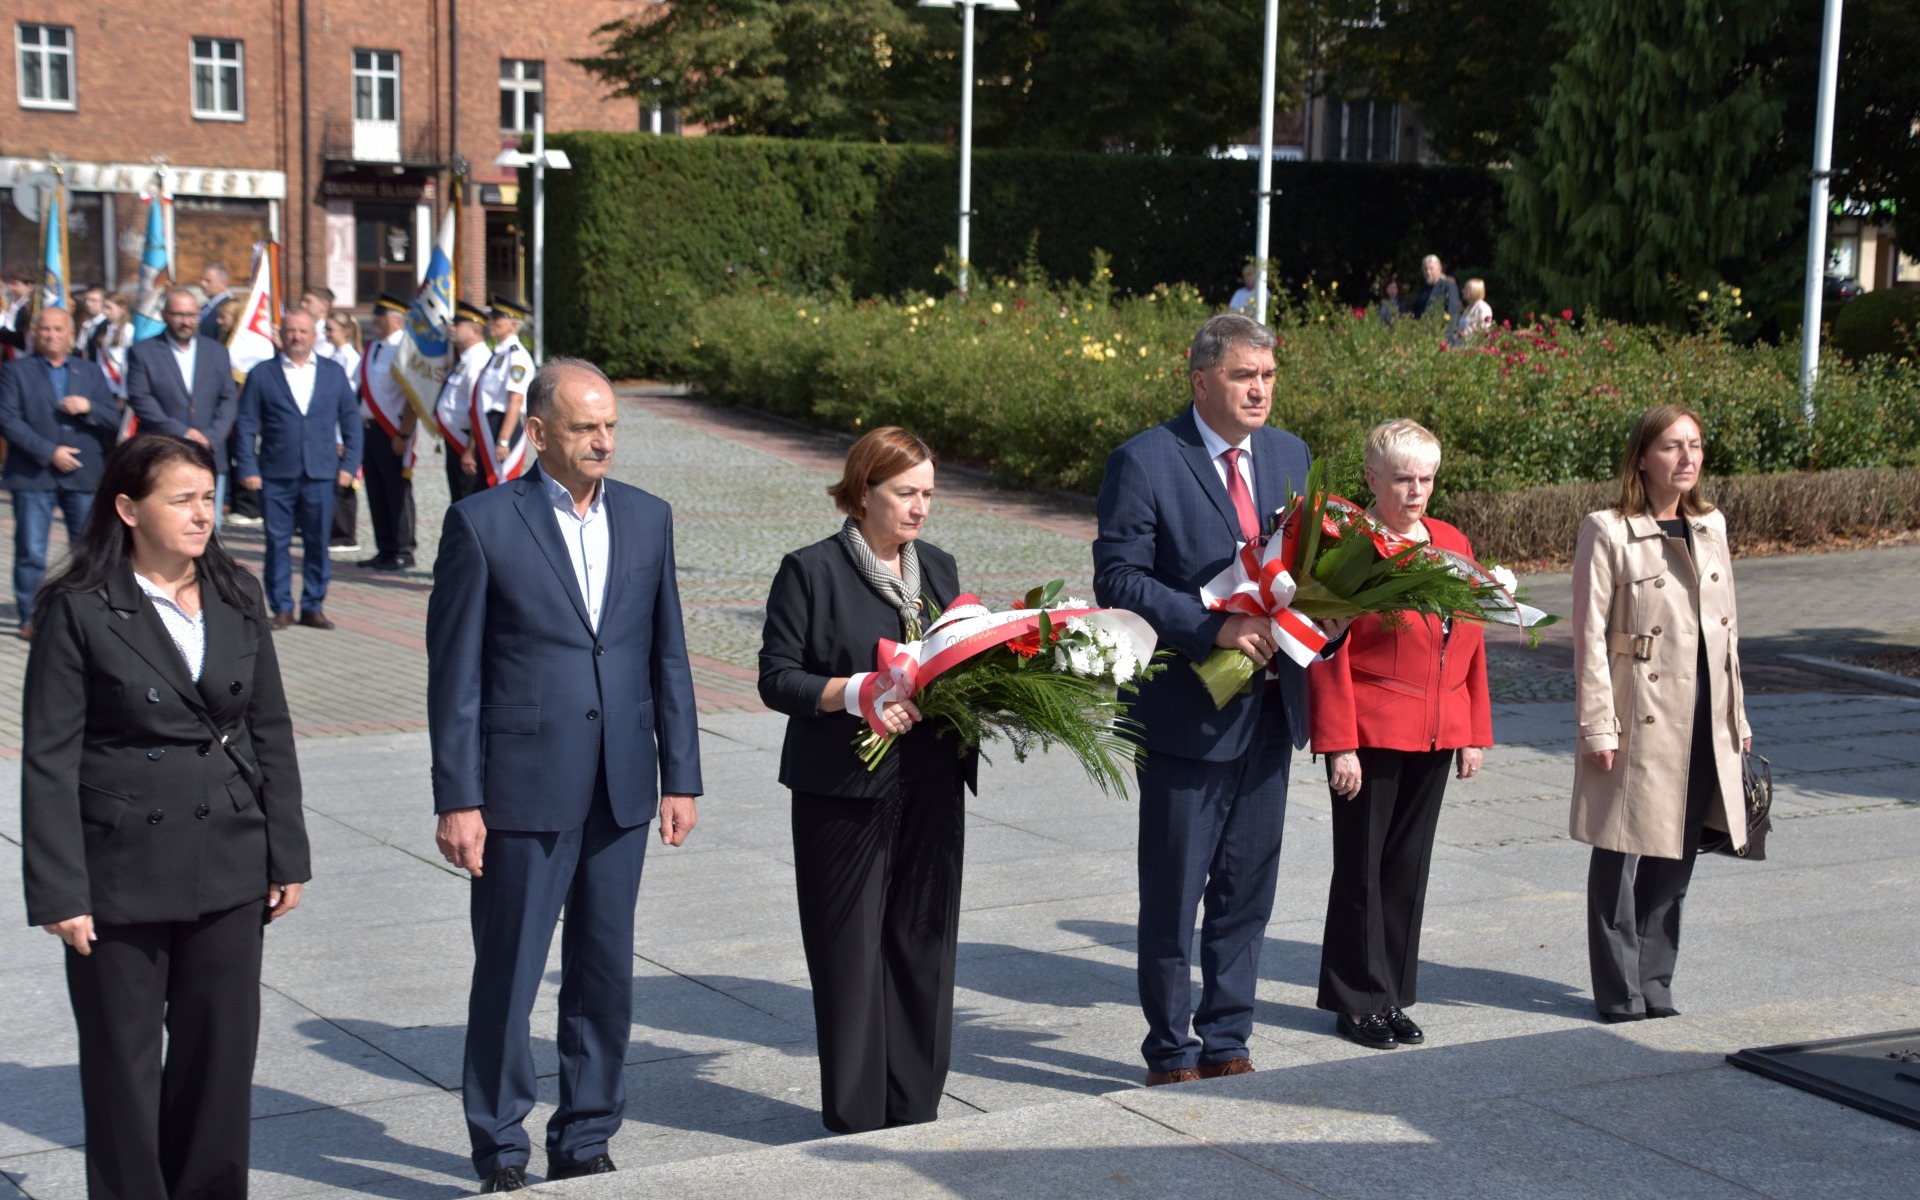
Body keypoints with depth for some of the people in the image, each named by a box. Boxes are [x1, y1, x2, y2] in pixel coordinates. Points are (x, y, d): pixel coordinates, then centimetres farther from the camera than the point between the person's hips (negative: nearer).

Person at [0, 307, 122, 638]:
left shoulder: (91, 373, 14)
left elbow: (114, 420, 9)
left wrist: (88, 407, -12)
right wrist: (49, 452, -14)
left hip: (84, 475, 3)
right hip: (33, 474, -2)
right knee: (31, 552, -2)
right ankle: (30, 618, 6)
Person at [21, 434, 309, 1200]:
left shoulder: (236, 597, 6)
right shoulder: (79, 610, -8)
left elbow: (271, 731, 10)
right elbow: (49, 759, -9)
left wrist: (287, 855, 7)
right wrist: (59, 892, -12)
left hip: (229, 869, 4)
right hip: (123, 872, -4)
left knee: (221, 1048, 10)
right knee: (123, 1059, 7)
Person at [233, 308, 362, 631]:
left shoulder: (334, 373, 10)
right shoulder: (262, 375, 5)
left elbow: (350, 421, 10)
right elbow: (246, 425, 3)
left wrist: (349, 464, 1)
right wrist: (248, 468, -5)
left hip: (321, 474, 1)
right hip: (275, 475, -1)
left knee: (317, 543, 3)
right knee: (277, 543, 2)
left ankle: (313, 607, 13)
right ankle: (282, 608, 11)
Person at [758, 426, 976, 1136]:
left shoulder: (939, 567, 15)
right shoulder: (811, 571, -4)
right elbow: (776, 678, -8)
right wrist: (852, 694, -23)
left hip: (931, 790, 5)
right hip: (845, 792, -5)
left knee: (925, 945, 8)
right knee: (851, 950, 0)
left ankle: (914, 1110, 18)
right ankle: (854, 1118, 10)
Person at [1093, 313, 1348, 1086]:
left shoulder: (1290, 456, 9)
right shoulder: (1144, 462, -10)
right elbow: (1118, 580, -15)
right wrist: (1215, 627, -24)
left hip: (1269, 709, 6)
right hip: (1188, 711, -6)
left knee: (1247, 890, 14)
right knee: (1173, 895, 6)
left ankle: (1226, 1042, 27)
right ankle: (1171, 1053, 20)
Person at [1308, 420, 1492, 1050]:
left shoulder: (1452, 545, 10)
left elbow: (1470, 643, 15)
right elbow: (1329, 652, -11)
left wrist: (1474, 732, 11)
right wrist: (1338, 744, -15)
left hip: (1436, 736, 6)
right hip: (1370, 735, -6)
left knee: (1409, 866, 12)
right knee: (1362, 867, 3)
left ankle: (1392, 995, 23)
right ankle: (1357, 1002, 14)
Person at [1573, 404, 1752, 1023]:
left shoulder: (1710, 526, 11)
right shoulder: (1607, 531, -8)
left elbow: (1727, 628, 16)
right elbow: (1590, 635, -9)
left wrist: (1736, 715, 14)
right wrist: (1598, 727, -14)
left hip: (1703, 723, 6)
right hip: (1641, 721, -6)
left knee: (1676, 859, 11)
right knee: (1622, 857, 1)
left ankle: (1653, 983, 22)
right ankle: (1619, 991, 12)